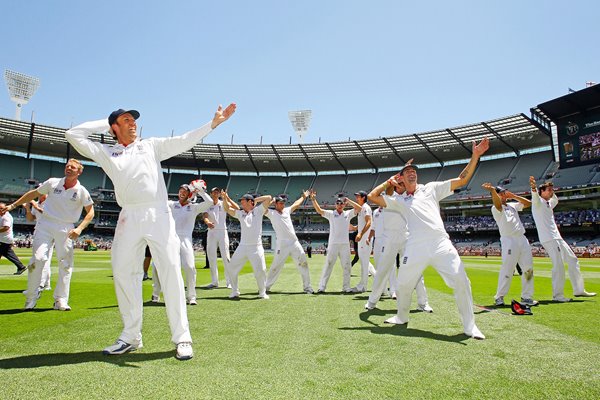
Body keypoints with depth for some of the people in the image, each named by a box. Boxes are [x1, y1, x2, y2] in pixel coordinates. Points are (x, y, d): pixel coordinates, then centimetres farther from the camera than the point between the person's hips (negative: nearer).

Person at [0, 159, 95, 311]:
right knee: (38, 258, -10)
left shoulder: (82, 191, -3)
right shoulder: (53, 183, 2)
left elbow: (90, 212, 0)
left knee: (66, 264, -2)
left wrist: (79, 228, -13)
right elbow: (34, 193, 15)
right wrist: (12, 205, 14)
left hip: (66, 229, 0)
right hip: (45, 224, 1)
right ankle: (31, 298, 3)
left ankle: (61, 300, 7)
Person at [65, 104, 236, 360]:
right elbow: (73, 135, 14)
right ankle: (131, 336, 17)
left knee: (171, 272, -9)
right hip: (129, 218, 2)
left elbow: (185, 140, 10)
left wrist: (214, 123, 2)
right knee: (122, 273, 3)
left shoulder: (152, 145, 18)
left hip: (159, 216, -2)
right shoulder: (106, 152, 19)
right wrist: (104, 123, 20)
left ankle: (181, 337, -6)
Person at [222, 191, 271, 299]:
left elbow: (268, 198, -3)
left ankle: (262, 292, 14)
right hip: (242, 246, 4)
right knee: (232, 269, 3)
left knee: (261, 270, -4)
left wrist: (256, 199, 5)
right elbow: (227, 209, 15)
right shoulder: (240, 213, 15)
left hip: (256, 247, -4)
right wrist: (225, 198, 2)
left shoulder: (258, 211, 4)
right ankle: (235, 292, 17)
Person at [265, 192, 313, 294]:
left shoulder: (287, 210, 18)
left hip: (295, 243, 5)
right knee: (276, 266, -3)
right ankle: (266, 287, 11)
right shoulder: (272, 213, 2)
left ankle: (307, 287, 11)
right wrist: (271, 201, -7)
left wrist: (303, 197, 40)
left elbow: (296, 204, 33)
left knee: (303, 263, 2)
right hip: (282, 245, -5)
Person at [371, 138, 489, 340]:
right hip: (415, 248, 1)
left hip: (441, 244, -1)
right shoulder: (399, 200, 20)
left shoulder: (431, 188, 18)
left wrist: (475, 156, 4)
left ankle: (469, 326, 3)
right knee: (403, 285, 5)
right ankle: (402, 317, 31)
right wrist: (388, 182, 22)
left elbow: (462, 180, 14)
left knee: (461, 281, -12)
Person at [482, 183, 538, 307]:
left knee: (528, 269, 6)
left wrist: (513, 196, 15)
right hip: (509, 240, -7)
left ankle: (526, 297, 15)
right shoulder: (495, 208, -2)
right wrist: (493, 190, -46)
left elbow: (528, 203, 25)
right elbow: (498, 204, -26)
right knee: (507, 269, -10)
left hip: (522, 239, 7)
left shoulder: (512, 205, 22)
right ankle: (499, 297, 1)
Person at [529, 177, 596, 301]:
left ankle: (578, 290, 23)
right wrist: (533, 187, -53)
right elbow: (535, 196, -32)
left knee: (573, 260, 14)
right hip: (548, 239, -10)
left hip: (557, 238, 10)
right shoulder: (538, 202, -8)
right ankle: (557, 295, -2)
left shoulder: (549, 203, 20)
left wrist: (552, 192, 27)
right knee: (558, 265, -12)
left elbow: (555, 200, 44)